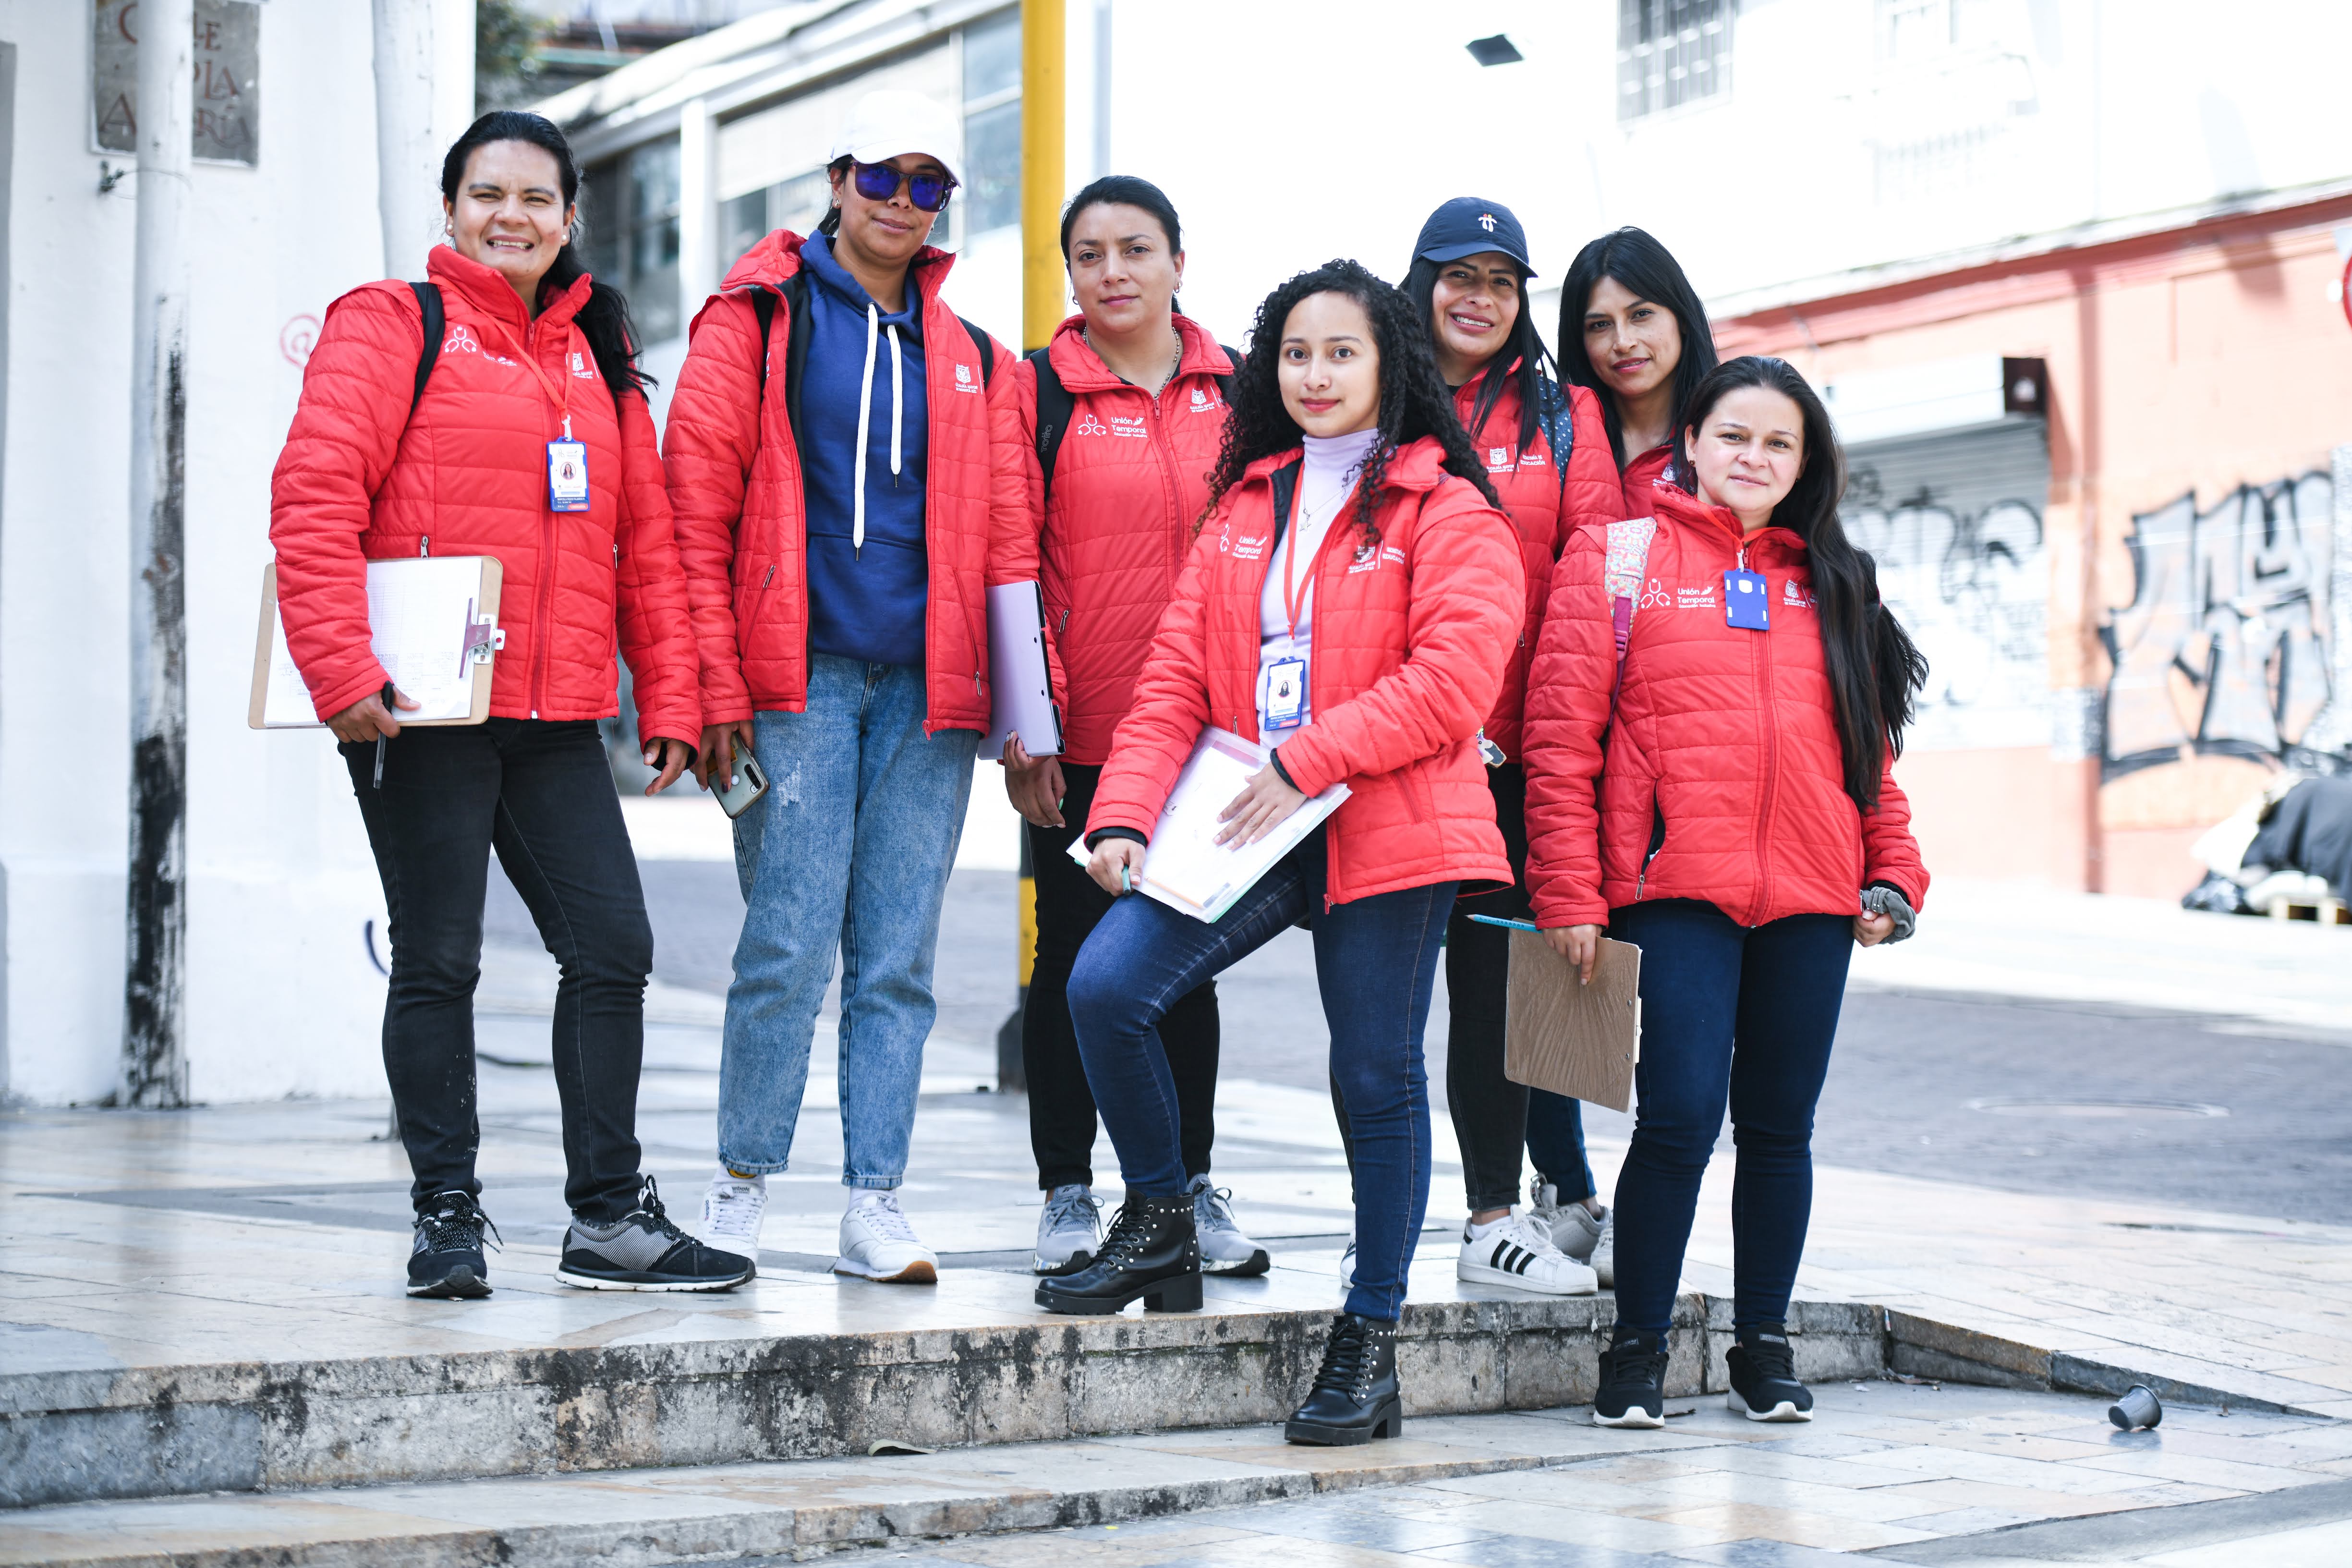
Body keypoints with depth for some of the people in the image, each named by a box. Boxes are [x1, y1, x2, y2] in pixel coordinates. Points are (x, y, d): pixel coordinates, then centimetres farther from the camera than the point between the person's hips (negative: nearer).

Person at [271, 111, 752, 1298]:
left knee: (613, 947, 2)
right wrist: (343, 673, -18)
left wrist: (668, 698, 10)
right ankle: (447, 1220, 9)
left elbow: (644, 537, 17)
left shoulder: (596, 356, 18)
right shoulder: (393, 325, 0)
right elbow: (314, 500, -10)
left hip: (558, 721, 5)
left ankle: (609, 1218, 11)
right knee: (438, 964, 0)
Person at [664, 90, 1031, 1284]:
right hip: (797, 681, -4)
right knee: (789, 947, -8)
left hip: (924, 691, 4)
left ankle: (875, 1205, 8)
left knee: (898, 959, 3)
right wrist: (713, 684, -9)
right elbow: (697, 506, -2)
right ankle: (742, 1182, 7)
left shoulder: (970, 357, 16)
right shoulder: (761, 319, 4)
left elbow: (1004, 542, 16)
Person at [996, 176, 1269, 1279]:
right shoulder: (1035, 393, 0)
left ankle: (1189, 1185, 18)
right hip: (1080, 735, -2)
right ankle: (1067, 1192, 12)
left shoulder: (1238, 393, 8)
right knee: (1075, 959, 4)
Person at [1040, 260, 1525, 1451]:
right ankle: (1159, 1225, 8)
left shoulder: (1447, 513, -2)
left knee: (1376, 1077, 2)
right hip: (1244, 825, 5)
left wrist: (1301, 763, -19)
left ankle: (1369, 1348, 13)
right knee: (1105, 986, -13)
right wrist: (1124, 815, -4)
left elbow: (1453, 680, -15)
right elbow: (1176, 677, 10)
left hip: (1388, 828, -4)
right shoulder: (1243, 507, 16)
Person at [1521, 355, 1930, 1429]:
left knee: (1779, 1127, 8)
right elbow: (1560, 734, -1)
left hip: (1809, 899, 4)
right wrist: (1567, 894, -8)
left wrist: (1891, 872, 10)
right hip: (1672, 892, -4)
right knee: (1680, 1119, -11)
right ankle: (1636, 1351, 3)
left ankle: (1763, 1346, 20)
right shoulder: (1618, 560, 4)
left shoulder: (1830, 585, 17)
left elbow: (1870, 741, 22)